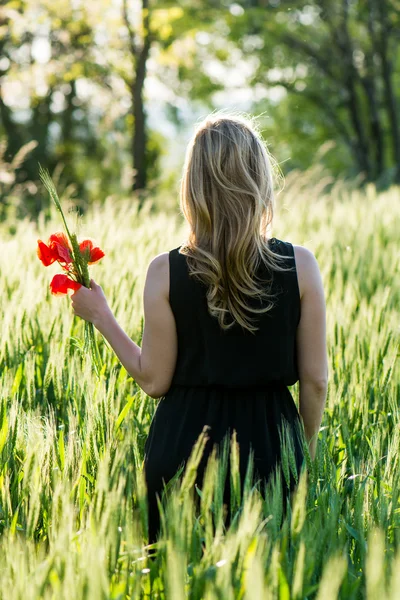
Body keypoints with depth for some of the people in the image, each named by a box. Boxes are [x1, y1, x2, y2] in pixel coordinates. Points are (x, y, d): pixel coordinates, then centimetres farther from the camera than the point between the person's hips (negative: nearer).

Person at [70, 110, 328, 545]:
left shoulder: (166, 272, -9)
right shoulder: (300, 265, -7)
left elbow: (154, 381, -4)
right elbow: (315, 379, -2)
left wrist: (100, 316, 8)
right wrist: (308, 448, 15)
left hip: (185, 442, 0)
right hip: (270, 440, 1)